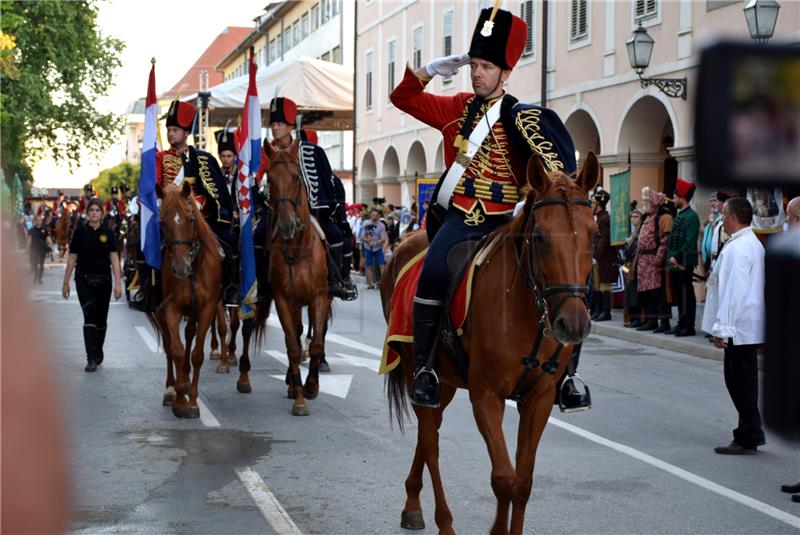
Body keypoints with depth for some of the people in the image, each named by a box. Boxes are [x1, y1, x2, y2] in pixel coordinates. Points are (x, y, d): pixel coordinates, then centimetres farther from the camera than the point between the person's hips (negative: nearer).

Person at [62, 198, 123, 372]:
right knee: (90, 315, -14)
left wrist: (118, 283, -9)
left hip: (103, 280, 2)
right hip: (84, 280, -2)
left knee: (101, 319, 11)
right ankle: (91, 358, -14)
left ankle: (98, 353, 30)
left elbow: (114, 259, -2)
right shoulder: (80, 232, 0)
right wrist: (66, 282, 3)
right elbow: (72, 258, 4)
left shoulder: (107, 233, 2)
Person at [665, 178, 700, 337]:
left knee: (686, 295, -4)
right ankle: (681, 324, 19)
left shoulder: (691, 216, -12)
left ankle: (689, 326, -1)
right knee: (679, 294, 13)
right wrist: (671, 257, 11)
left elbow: (690, 241, -19)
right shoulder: (679, 215, 16)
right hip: (675, 263, 9)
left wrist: (677, 257, -19)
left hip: (684, 263, -9)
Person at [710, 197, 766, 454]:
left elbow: (734, 291, -21)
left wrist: (723, 328, -20)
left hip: (739, 327, -10)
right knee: (740, 380, 16)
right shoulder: (754, 243, 15)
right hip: (749, 326, 10)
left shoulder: (737, 248, -18)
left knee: (741, 382, -3)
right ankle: (750, 435, 23)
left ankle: (747, 440, 2)